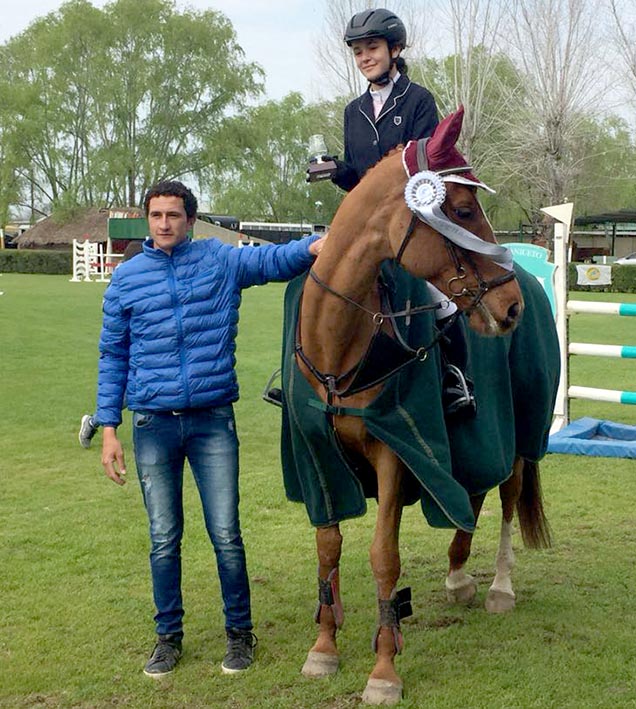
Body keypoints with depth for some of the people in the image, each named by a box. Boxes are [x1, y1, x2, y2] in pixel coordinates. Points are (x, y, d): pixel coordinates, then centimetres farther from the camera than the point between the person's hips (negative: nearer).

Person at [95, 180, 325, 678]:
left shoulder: (220, 261, 3)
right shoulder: (127, 278, 5)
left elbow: (273, 260, -12)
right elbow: (113, 356, 9)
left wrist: (317, 246, -33)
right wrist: (109, 429, 4)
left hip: (213, 421, -1)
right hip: (153, 425, 1)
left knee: (226, 535, 2)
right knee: (164, 539, 9)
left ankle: (240, 633, 19)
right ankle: (169, 636, 25)